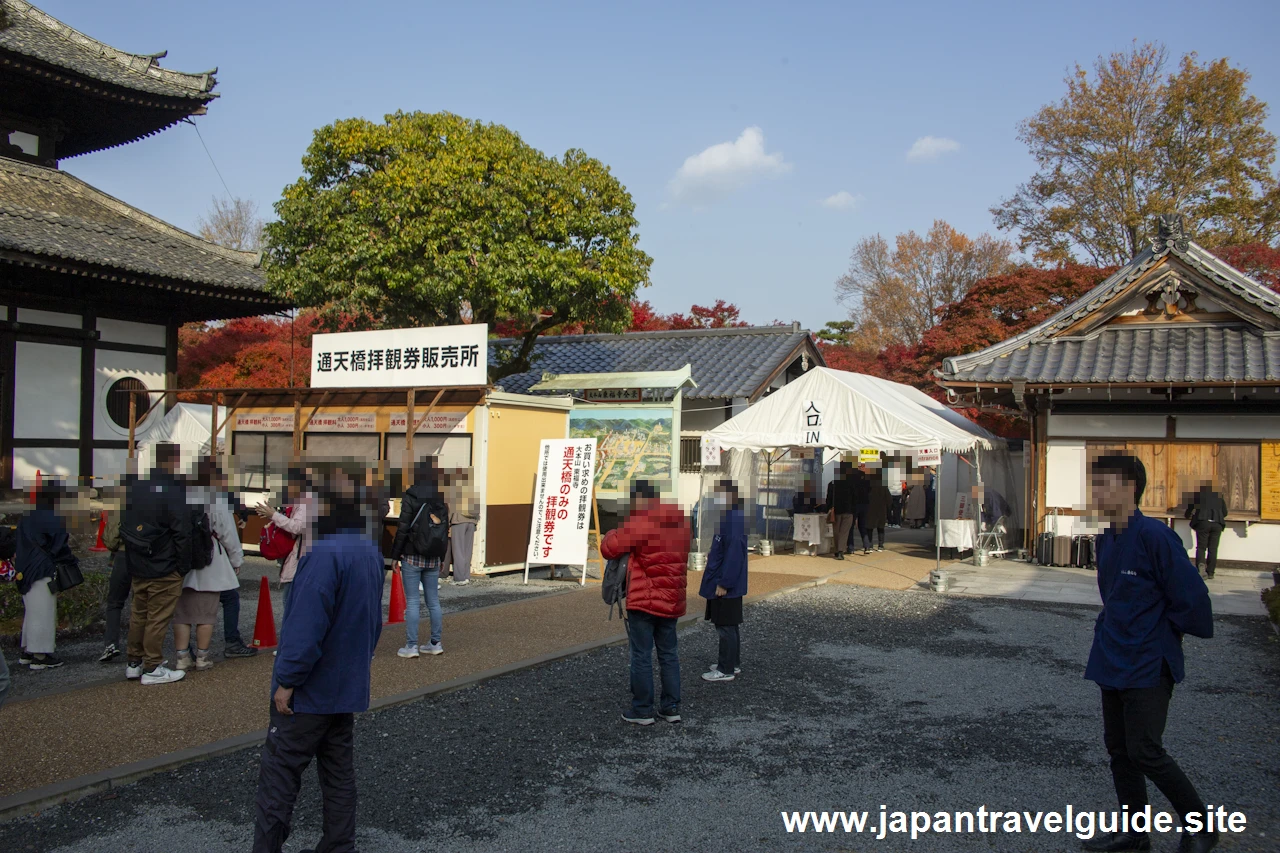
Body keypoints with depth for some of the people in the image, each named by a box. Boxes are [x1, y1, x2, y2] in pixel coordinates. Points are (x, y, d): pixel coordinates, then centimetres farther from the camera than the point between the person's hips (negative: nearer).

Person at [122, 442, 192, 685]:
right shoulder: (173, 491, -17)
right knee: (158, 618, 0)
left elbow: (125, 526, 15)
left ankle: (134, 663, 26)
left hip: (137, 566, 8)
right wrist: (183, 566, -9)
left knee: (139, 614, 17)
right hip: (164, 569, -8)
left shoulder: (135, 486, 7)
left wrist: (132, 559, 20)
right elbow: (181, 533, -18)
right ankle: (152, 668, 6)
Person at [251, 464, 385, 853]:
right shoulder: (371, 552, 6)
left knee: (279, 771, 4)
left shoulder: (326, 554, -23)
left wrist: (287, 680, -17)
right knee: (339, 772, 15)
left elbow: (308, 624, -24)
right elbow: (374, 620, 14)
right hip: (348, 688, 8)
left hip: (310, 690, -8)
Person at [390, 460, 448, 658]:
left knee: (412, 602, -1)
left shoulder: (411, 497, -10)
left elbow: (402, 529, -11)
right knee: (433, 601, 11)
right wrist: (442, 557, 18)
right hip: (433, 559, 5)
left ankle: (411, 646, 1)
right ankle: (436, 644, 17)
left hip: (412, 557, -5)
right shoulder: (441, 500, 5)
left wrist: (395, 555, -4)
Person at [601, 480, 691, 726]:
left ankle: (642, 710, 9)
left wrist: (612, 534, 9)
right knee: (669, 654, 15)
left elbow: (608, 548, -13)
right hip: (672, 601, 7)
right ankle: (671, 708, 19)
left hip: (644, 601, -7)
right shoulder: (681, 522, 8)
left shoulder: (640, 522, -16)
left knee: (641, 656, 3)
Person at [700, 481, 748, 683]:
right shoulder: (731, 517, 9)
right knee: (731, 625, 18)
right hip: (727, 582, 10)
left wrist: (724, 583, -21)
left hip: (725, 585, -10)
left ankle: (726, 670, 8)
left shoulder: (734, 521, -22)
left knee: (725, 627, -1)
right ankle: (733, 663, 28)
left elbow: (734, 555, -24)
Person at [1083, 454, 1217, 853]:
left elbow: (1191, 596, -17)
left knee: (1144, 752, -6)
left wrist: (1161, 630, -5)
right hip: (1112, 662, 8)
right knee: (1118, 748, 13)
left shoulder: (1155, 536, -19)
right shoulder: (1105, 539, 7)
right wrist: (1110, 630, 12)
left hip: (1148, 665, -8)